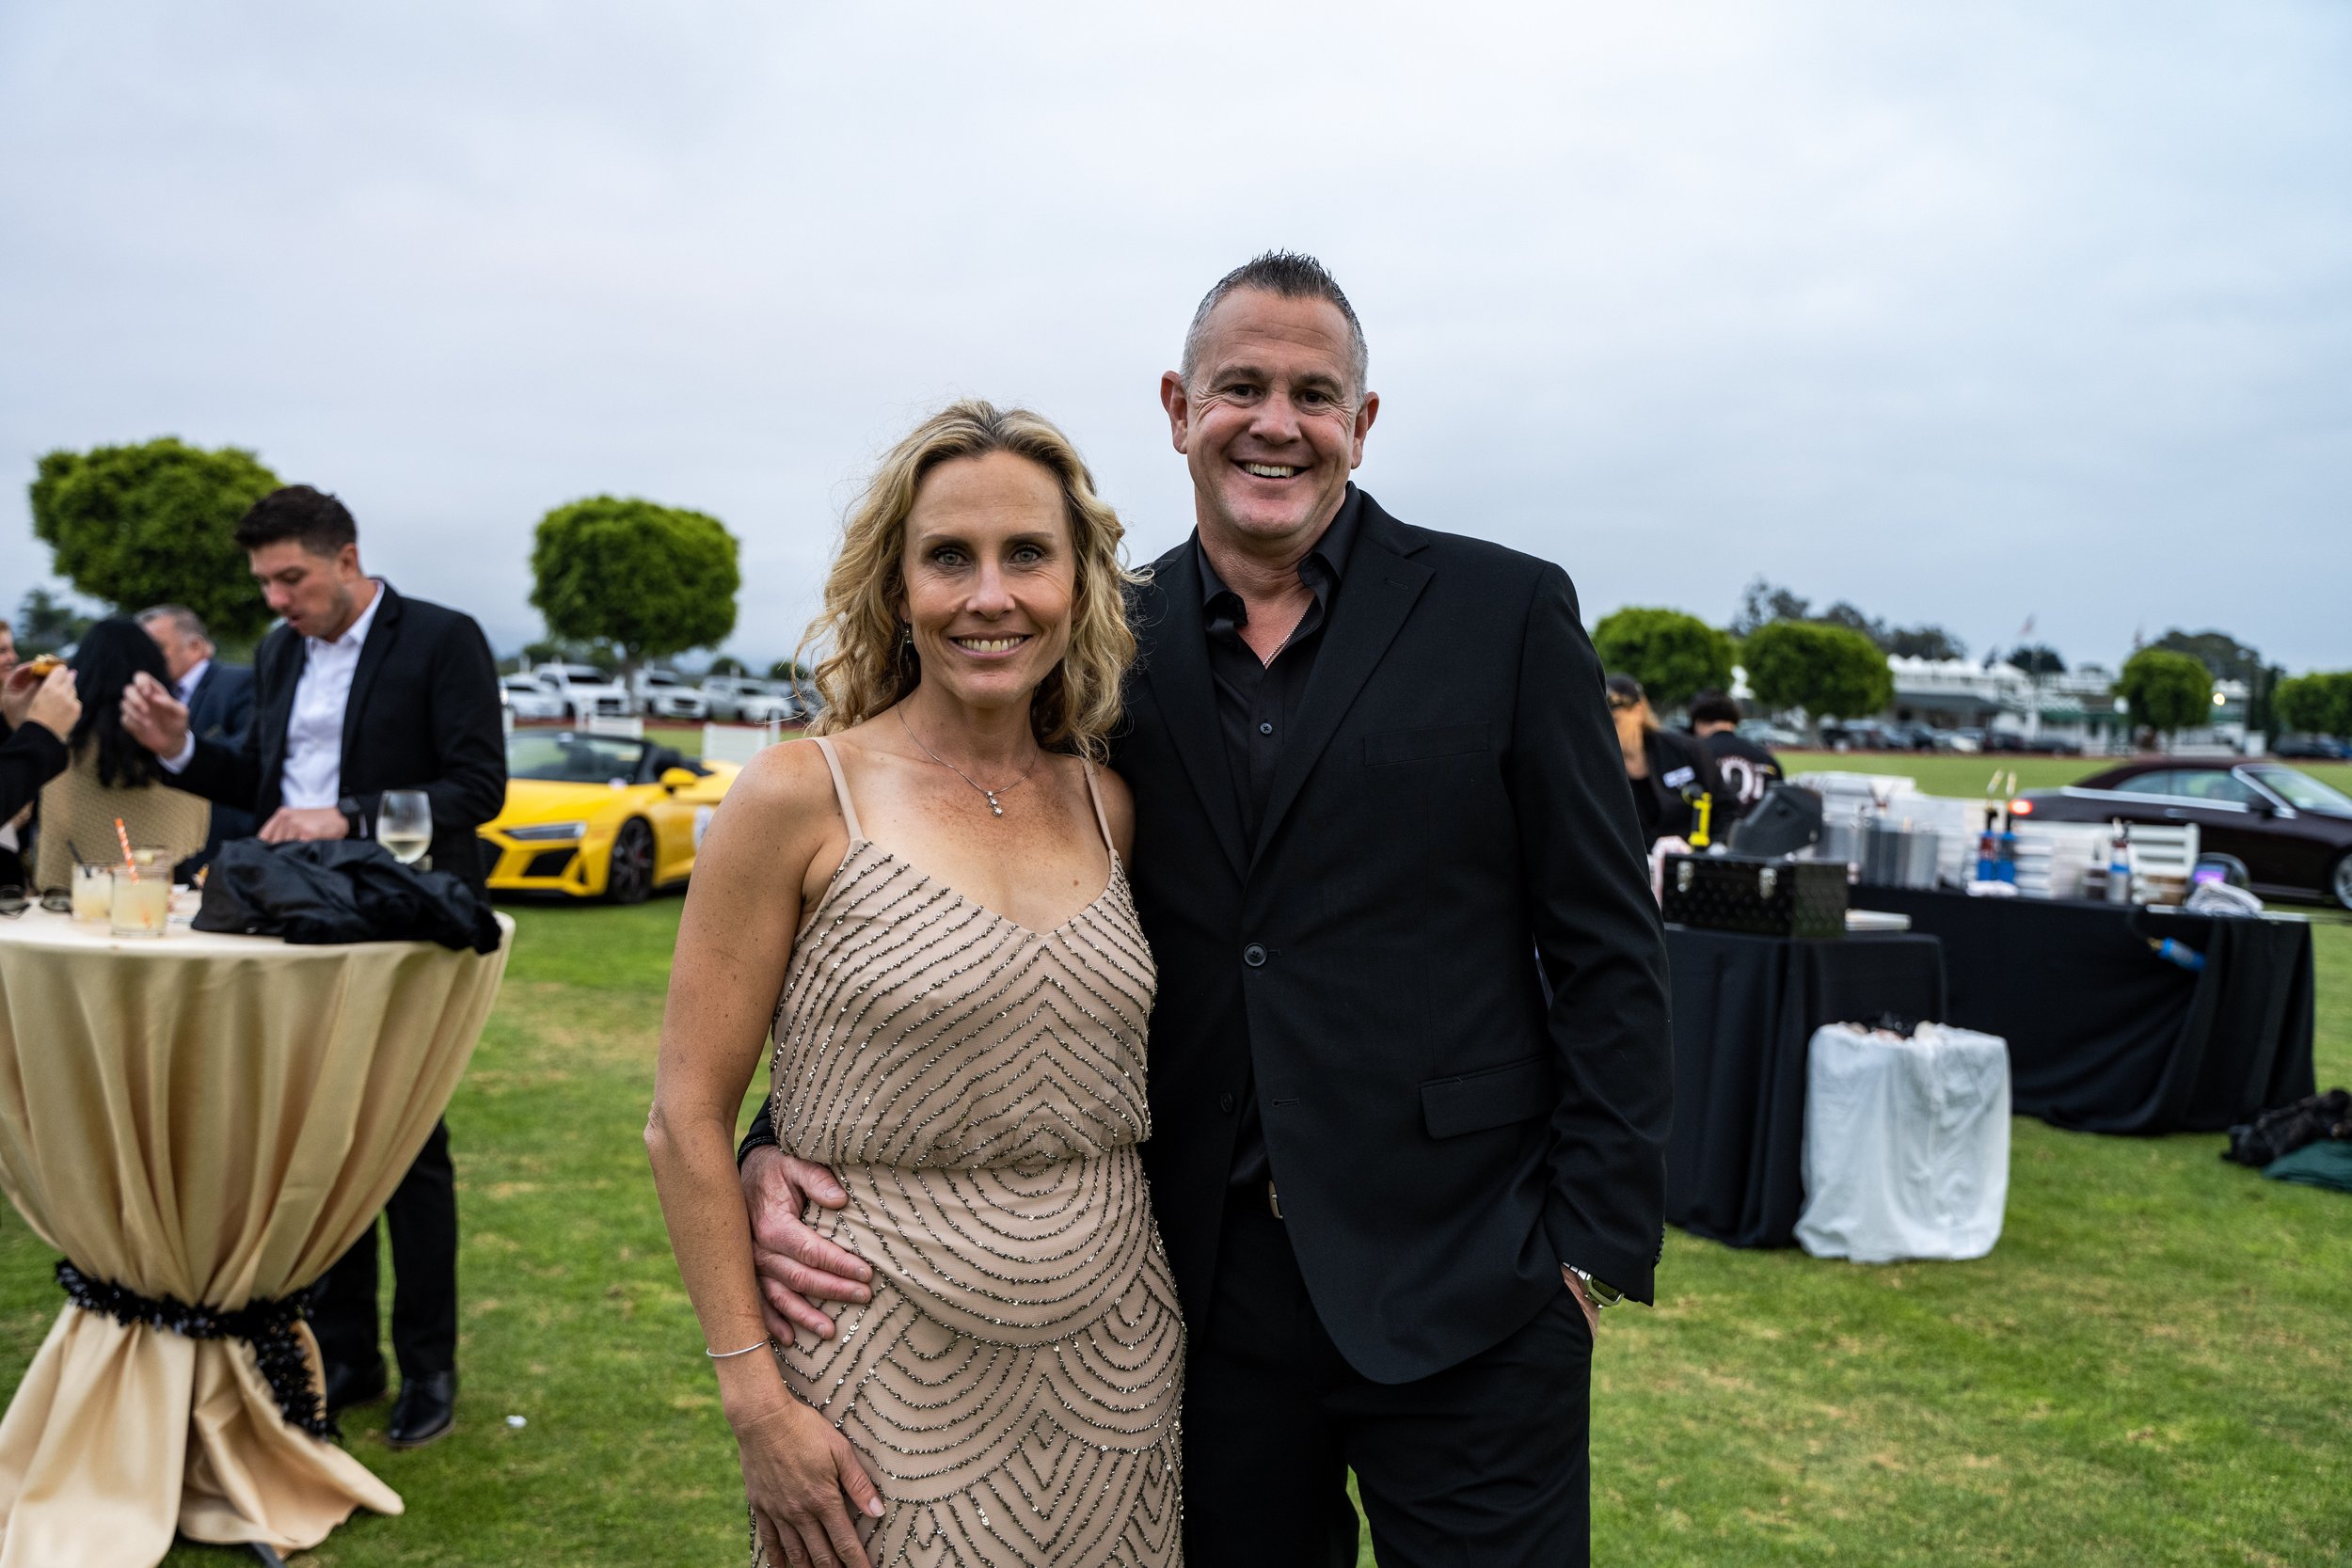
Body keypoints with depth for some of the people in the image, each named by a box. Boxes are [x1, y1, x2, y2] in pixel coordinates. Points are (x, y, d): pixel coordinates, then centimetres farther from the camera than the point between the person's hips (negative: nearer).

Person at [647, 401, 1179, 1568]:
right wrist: (754, 1397, -12)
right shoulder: (800, 796, -10)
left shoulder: (1106, 806, 3)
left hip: (1110, 1367, 4)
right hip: (895, 1384, -4)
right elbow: (687, 1120, -8)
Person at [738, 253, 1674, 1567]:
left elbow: (1607, 948, -3)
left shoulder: (1507, 613, -4)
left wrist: (1595, 1244, -7)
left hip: (1464, 1290, -2)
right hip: (1210, 1293, 3)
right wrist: (785, 1147, -9)